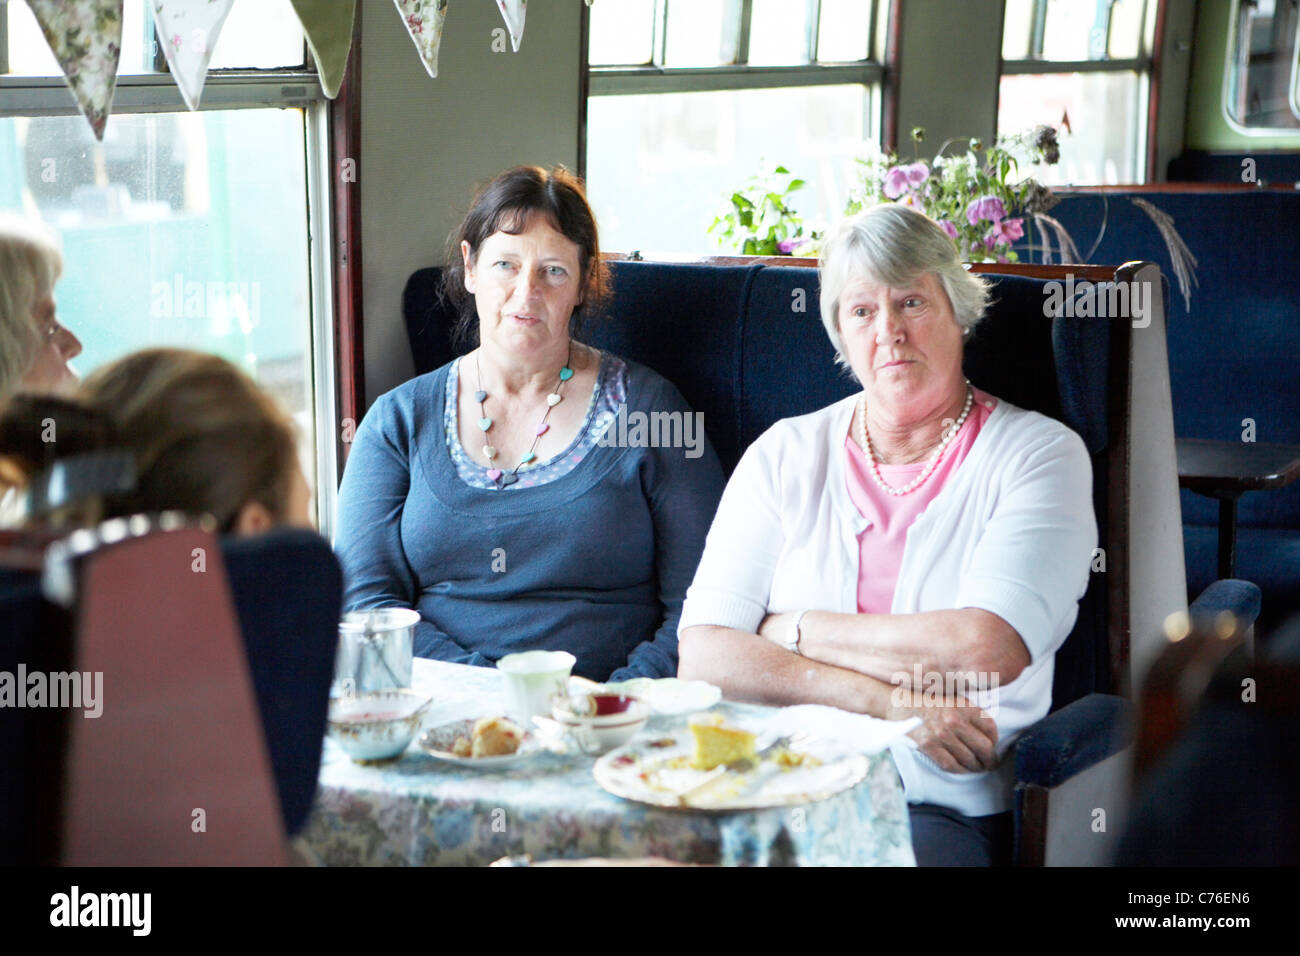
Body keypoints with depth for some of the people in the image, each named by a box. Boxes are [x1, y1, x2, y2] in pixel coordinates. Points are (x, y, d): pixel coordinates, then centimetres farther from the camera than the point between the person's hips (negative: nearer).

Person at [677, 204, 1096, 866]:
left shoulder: (1040, 452, 4)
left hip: (940, 807, -3)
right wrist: (883, 700, -12)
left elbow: (984, 651, -12)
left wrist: (795, 630, -2)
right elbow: (702, 655, 0)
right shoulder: (785, 454, 12)